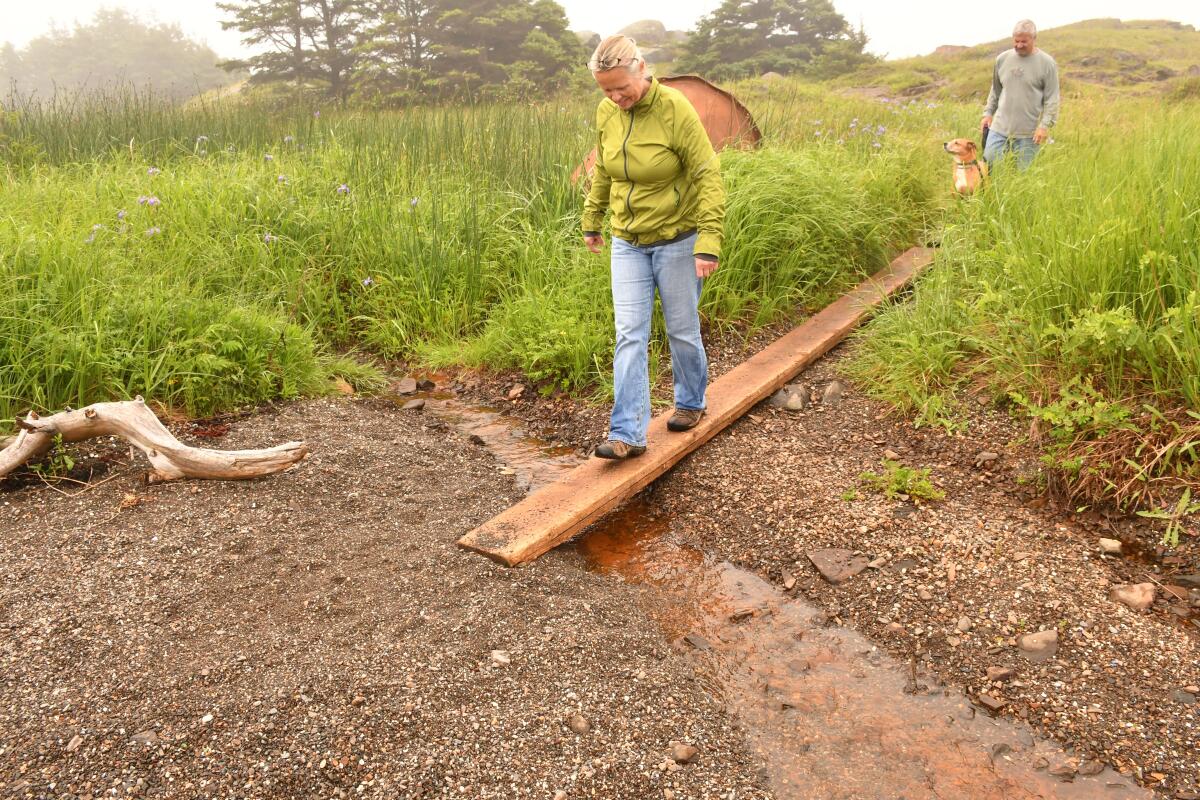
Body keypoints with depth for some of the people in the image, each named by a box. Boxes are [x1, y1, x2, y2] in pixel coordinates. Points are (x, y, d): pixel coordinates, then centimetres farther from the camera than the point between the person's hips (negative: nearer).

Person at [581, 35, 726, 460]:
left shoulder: (675, 110, -17)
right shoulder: (606, 112, -2)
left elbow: (708, 177, -16)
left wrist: (708, 243, -23)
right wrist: (591, 221, 20)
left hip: (676, 239, -4)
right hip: (628, 243, 4)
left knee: (682, 330, 9)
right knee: (630, 335, -2)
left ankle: (691, 402, 34)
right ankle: (628, 434, -1)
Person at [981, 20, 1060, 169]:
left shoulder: (1047, 63, -4)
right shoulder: (1002, 59, 7)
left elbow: (1052, 99, -5)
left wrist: (1045, 125, -14)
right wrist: (988, 113, 12)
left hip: (1029, 133, -3)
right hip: (1000, 128, 3)